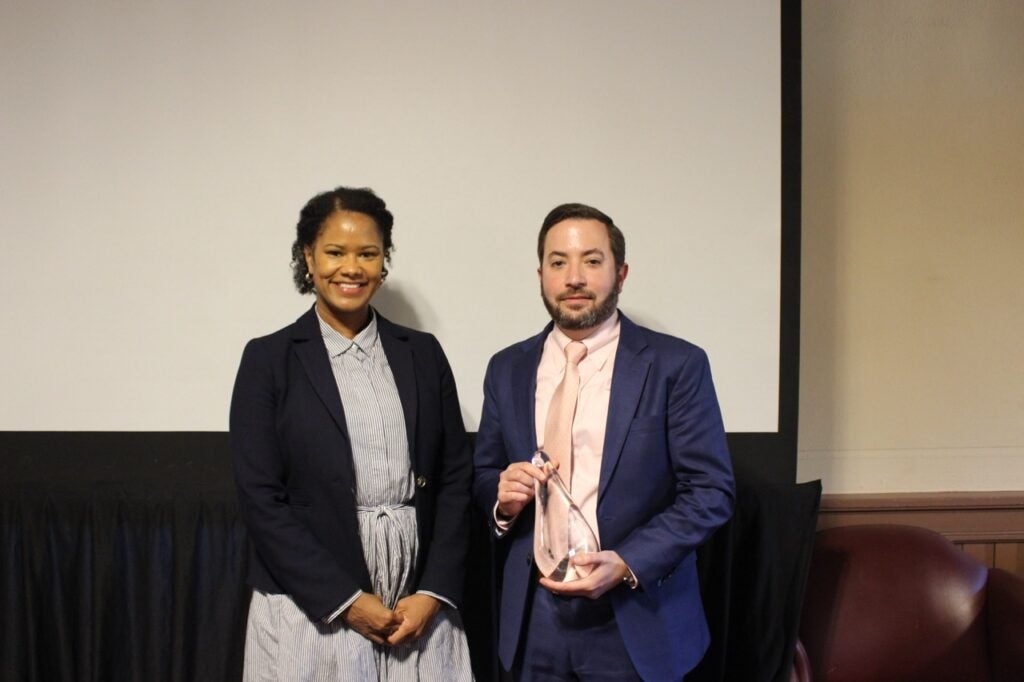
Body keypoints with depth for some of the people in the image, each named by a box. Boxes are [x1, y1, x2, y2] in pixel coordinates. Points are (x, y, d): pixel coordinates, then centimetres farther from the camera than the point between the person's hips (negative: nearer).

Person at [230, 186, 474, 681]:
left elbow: (455, 478, 5)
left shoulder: (423, 353, 7)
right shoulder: (269, 359, -2)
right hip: (312, 610, -2)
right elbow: (260, 497, -6)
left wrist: (433, 594, -5)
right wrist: (346, 600, -11)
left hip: (419, 608, 2)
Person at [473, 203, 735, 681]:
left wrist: (627, 564, -19)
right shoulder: (508, 369, 6)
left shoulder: (676, 365, -6)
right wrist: (501, 494, -9)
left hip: (637, 622, -3)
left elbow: (710, 491, -8)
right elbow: (483, 473, 14)